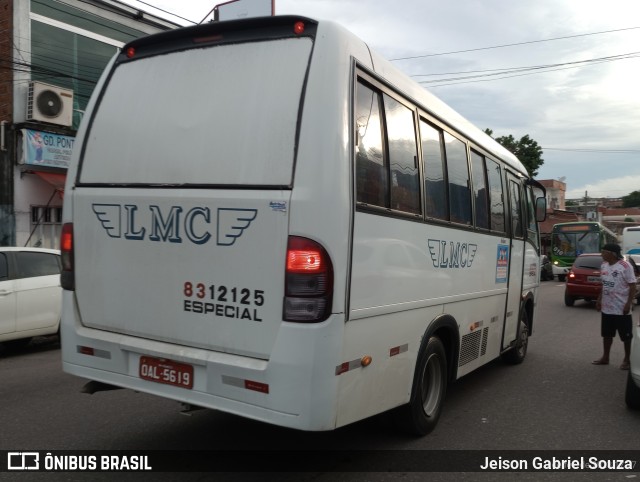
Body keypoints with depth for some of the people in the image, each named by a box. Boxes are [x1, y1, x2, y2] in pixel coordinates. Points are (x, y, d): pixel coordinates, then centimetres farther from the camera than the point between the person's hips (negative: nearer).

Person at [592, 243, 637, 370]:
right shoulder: (604, 265, 5)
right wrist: (599, 299, 14)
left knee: (626, 336, 7)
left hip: (621, 309, -7)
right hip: (606, 308, 7)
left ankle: (627, 360, 19)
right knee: (607, 334, 15)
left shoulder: (625, 266, -16)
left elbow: (632, 286, -14)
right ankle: (605, 357, 27)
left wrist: (628, 304, -19)